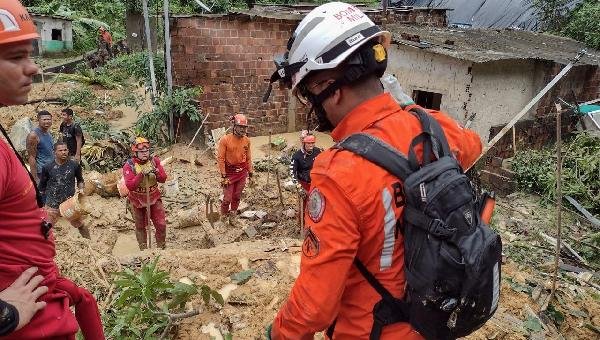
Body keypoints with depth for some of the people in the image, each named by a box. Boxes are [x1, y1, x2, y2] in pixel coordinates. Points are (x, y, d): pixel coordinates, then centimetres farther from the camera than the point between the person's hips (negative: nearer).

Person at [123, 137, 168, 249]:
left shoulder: (154, 161, -9)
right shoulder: (129, 165, -18)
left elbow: (163, 179, -11)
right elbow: (130, 186, -27)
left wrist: (156, 171, -31)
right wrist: (142, 174, -38)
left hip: (154, 198, 2)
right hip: (137, 201, -2)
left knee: (161, 225, 0)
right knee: (141, 227, 14)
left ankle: (162, 248, 21)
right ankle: (143, 250, 32)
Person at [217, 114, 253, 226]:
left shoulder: (247, 140, -1)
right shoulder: (225, 140, -15)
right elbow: (220, 158, -13)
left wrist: (250, 172, 10)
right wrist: (223, 176, -14)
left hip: (242, 173, 4)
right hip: (229, 173, -4)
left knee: (237, 196, 13)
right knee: (227, 198, -2)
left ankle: (232, 215, 31)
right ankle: (224, 215, 26)